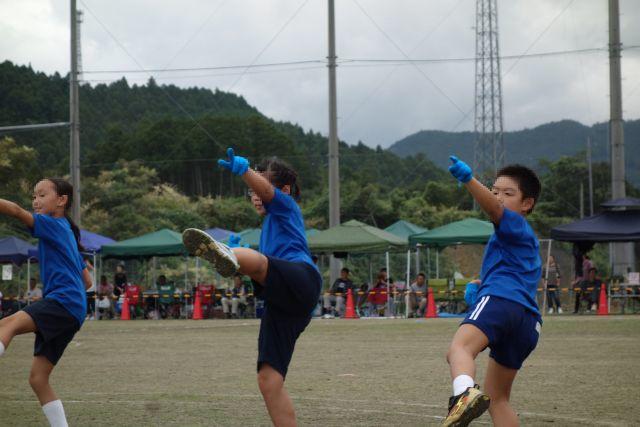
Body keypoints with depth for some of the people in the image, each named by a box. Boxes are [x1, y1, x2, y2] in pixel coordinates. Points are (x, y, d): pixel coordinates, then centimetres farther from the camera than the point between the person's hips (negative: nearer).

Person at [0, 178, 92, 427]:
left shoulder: (54, 225, 2)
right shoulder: (66, 234, 29)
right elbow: (87, 281, 34)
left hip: (63, 302, -10)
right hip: (71, 314, 10)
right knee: (38, 378, 8)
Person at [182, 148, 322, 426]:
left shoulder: (286, 206, 15)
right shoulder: (272, 222, 40)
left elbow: (265, 189, -10)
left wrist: (243, 169, -30)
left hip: (302, 278, -9)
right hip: (282, 306, 9)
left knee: (253, 259, -38)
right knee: (268, 380, 0)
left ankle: (229, 256, -75)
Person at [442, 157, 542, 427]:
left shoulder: (515, 224, 11)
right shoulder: (528, 241, 38)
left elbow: (494, 208, -13)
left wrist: (468, 179, -28)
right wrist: (483, 284, 41)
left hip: (501, 298, -10)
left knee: (460, 346, -36)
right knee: (497, 397, 18)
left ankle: (465, 394, -65)